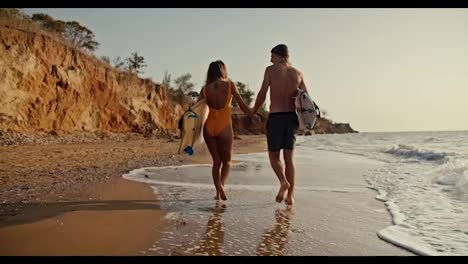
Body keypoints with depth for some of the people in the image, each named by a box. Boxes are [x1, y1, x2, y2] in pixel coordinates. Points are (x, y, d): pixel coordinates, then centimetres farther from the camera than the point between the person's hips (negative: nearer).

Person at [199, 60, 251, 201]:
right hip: (224, 127, -2)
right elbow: (242, 105, -2)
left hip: (209, 127, 3)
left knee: (216, 161, 17)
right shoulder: (229, 84, -3)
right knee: (226, 161, 13)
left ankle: (218, 192, 14)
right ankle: (221, 184, -13)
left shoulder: (205, 89, 3)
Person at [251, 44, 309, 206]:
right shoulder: (298, 74, 9)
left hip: (275, 118, -4)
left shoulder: (271, 70, -2)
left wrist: (253, 112, 10)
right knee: (289, 158, 11)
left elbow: (262, 94, -5)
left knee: (274, 156, 11)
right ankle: (290, 195, 8)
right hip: (292, 117, 4)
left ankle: (283, 181, -15)